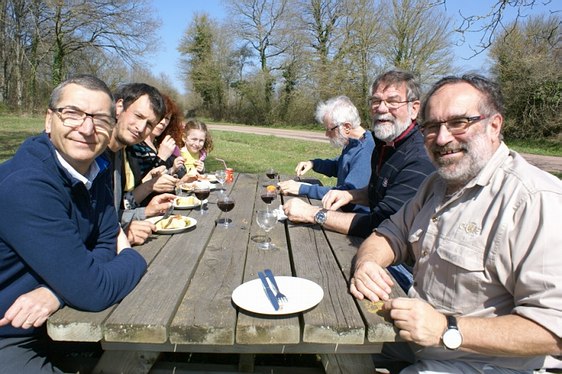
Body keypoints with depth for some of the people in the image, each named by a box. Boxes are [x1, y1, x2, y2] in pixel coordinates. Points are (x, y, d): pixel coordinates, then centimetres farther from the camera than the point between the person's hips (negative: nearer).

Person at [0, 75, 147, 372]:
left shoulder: (96, 167, -4)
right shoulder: (25, 185, -29)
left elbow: (107, 243, -2)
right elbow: (92, 290, -31)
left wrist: (56, 291, -21)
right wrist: (133, 258, -11)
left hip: (54, 323, 7)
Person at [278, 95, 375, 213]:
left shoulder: (365, 152, -25)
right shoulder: (352, 143, 8)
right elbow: (336, 166, 26)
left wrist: (303, 189, -24)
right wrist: (313, 163, 6)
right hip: (343, 210, 9)